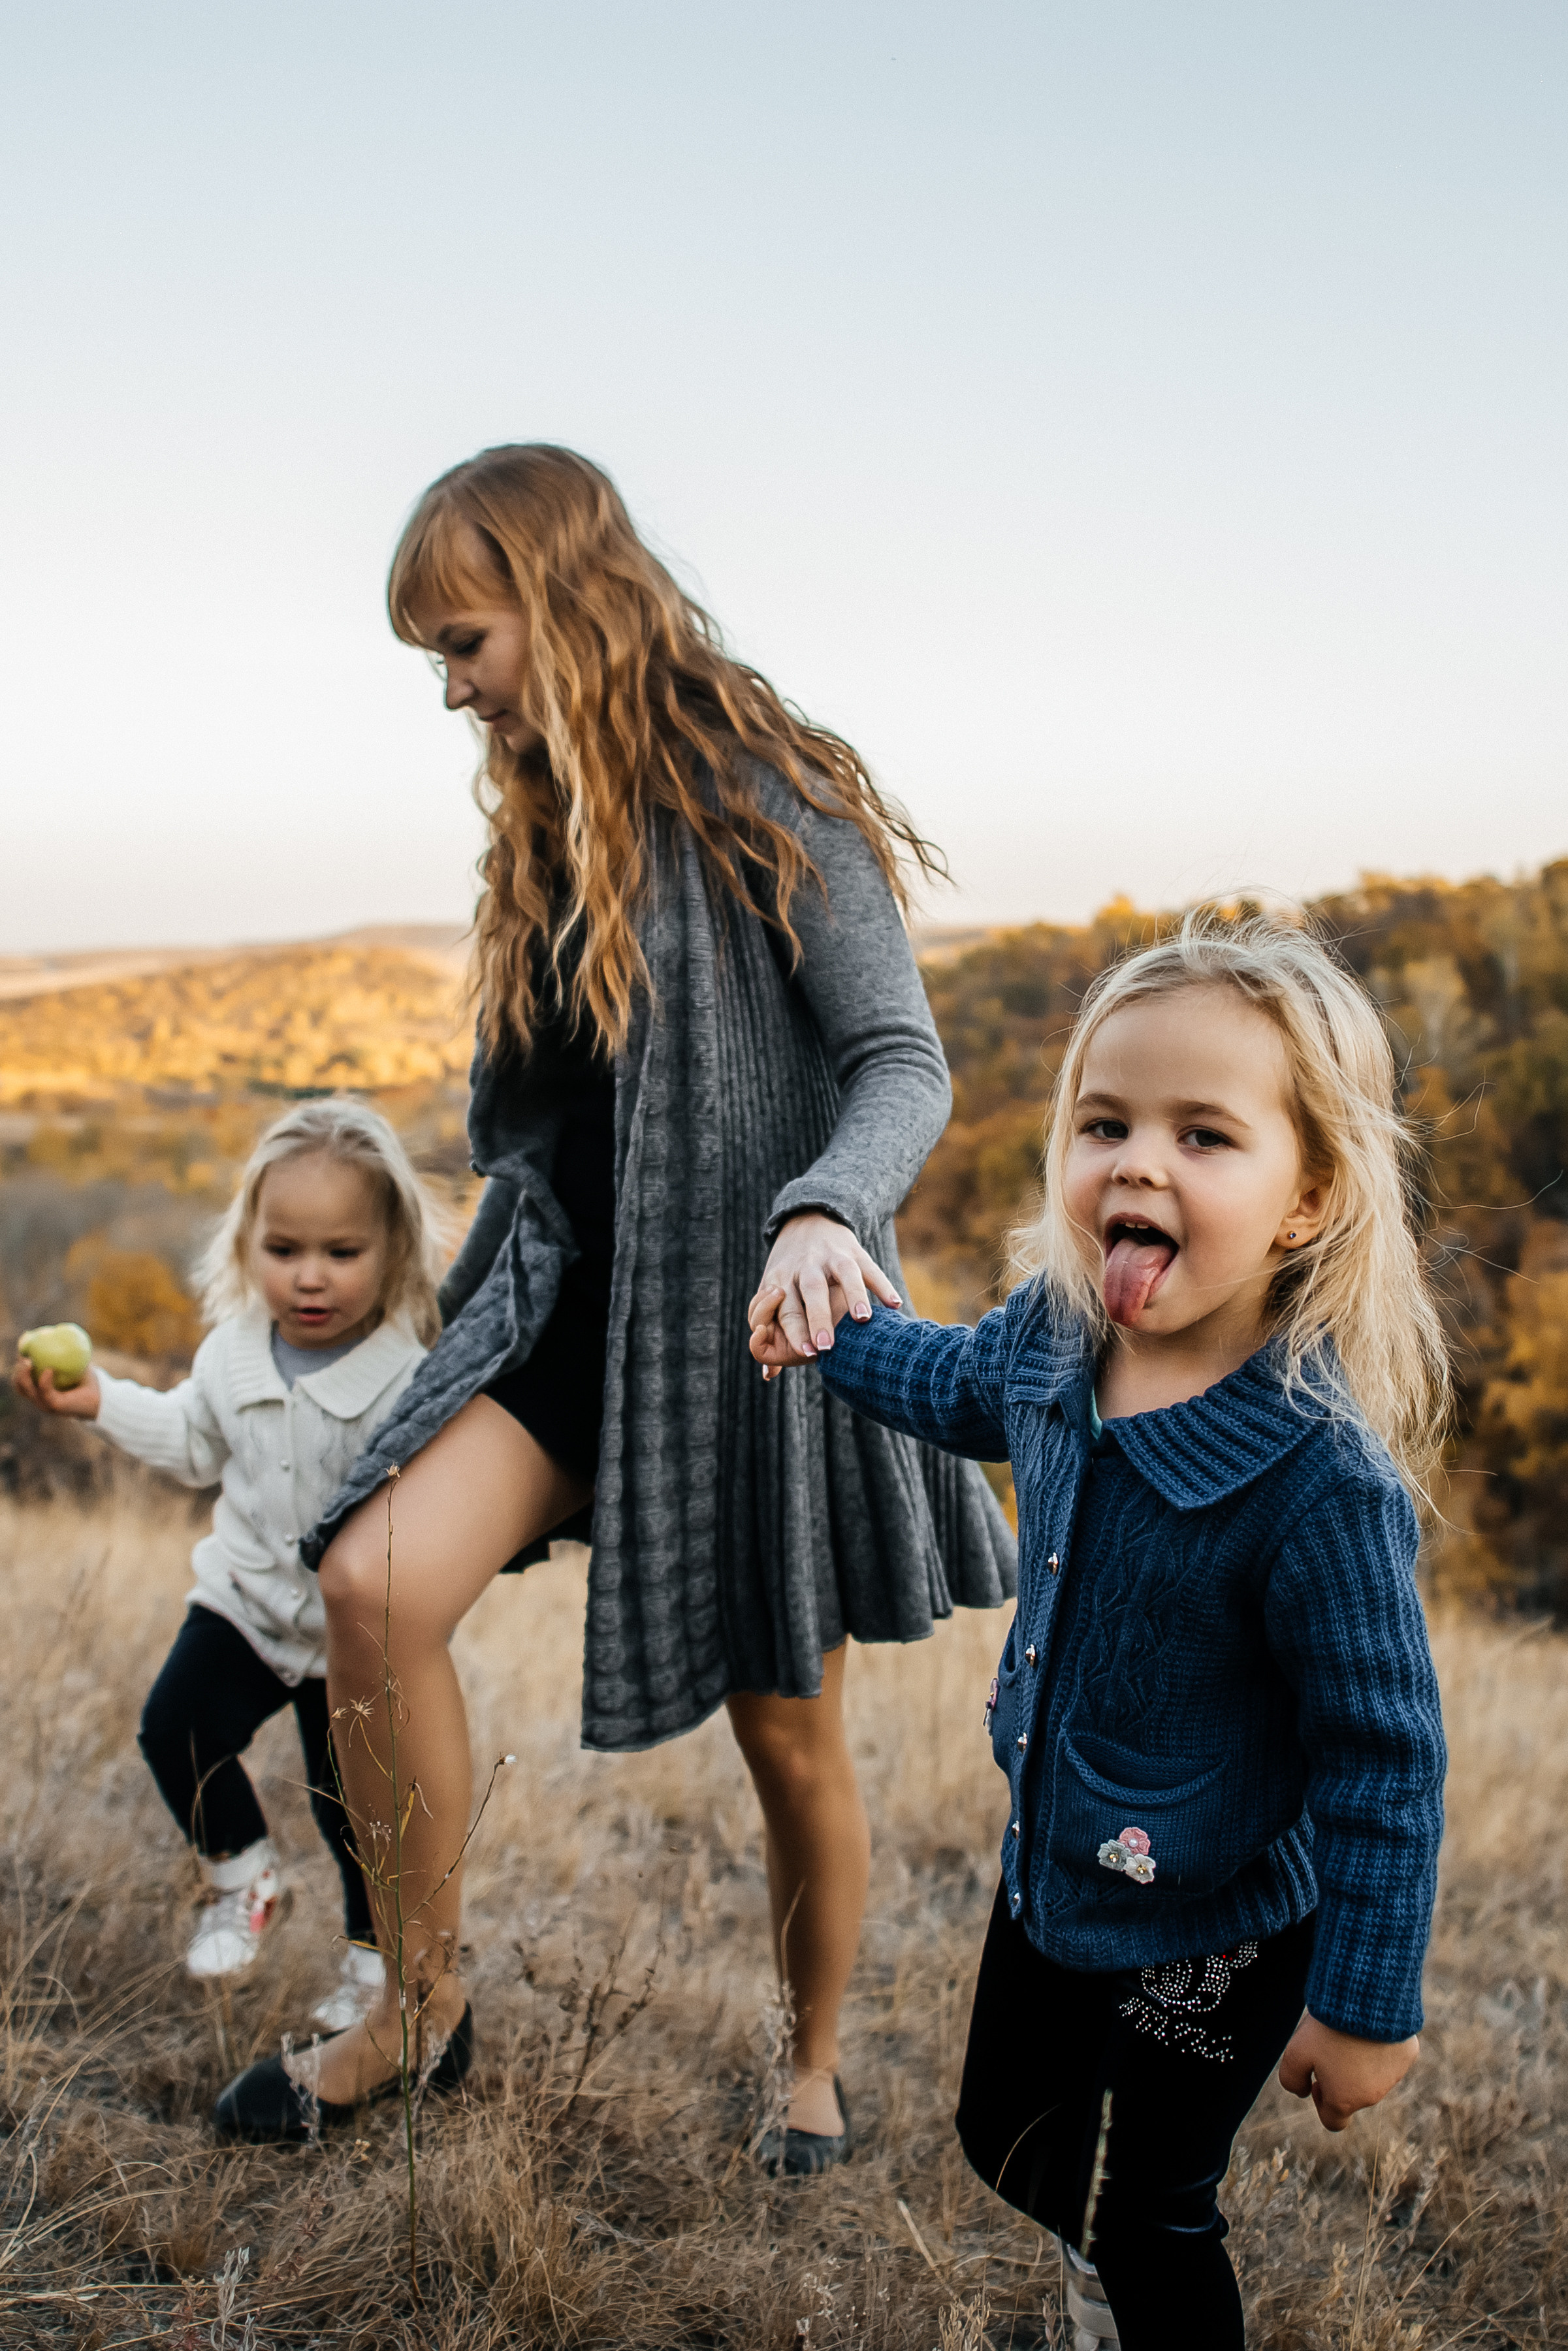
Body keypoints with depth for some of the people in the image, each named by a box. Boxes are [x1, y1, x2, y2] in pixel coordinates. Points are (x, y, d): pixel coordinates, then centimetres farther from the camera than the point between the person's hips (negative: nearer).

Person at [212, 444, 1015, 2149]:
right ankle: (420, 2002, 3)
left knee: (790, 1739, 6)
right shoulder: (545, 824, 12)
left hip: (749, 1318, -5)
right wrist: (489, 1280, 16)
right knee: (373, 1580, -17)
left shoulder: (764, 797, -10)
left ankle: (816, 2063, 32)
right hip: (573, 1298, 6)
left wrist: (822, 1210, -33)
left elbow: (904, 1063, -15)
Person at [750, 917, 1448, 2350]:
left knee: (1147, 2219, 15)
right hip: (1050, 1869, 7)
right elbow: (967, 1387, 14)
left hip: (1211, 1939, -7)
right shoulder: (1056, 1331, -13)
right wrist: (830, 1329, 16)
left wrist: (1366, 2008, -16)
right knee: (1003, 2137, 27)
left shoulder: (1321, 1479, -33)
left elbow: (1382, 1762, -23)